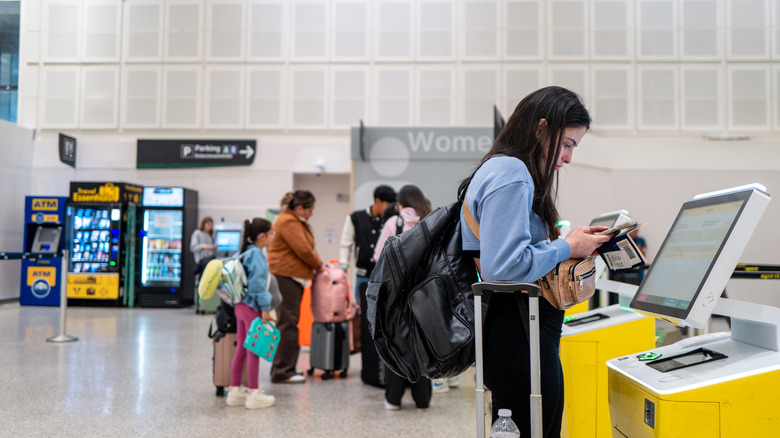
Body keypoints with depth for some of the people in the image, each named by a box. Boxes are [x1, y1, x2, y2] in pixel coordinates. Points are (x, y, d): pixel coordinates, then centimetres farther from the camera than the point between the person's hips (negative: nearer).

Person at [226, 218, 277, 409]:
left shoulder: (247, 252, 12)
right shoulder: (256, 254, -16)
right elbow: (257, 283, -21)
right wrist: (265, 308, -18)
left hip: (241, 306, 9)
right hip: (252, 307, -9)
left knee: (241, 350, 14)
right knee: (254, 351, 0)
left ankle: (234, 391, 21)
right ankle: (254, 395, 8)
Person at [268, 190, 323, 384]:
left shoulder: (296, 221, 20)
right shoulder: (288, 222, -14)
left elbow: (306, 248, 21)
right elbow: (303, 250, -18)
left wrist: (317, 265, 8)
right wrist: (319, 265, -3)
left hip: (293, 277, 11)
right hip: (285, 276, -11)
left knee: (289, 323, 13)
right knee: (287, 323, -8)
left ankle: (285, 368, 20)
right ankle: (282, 371, -3)